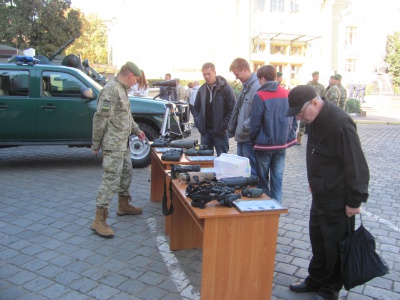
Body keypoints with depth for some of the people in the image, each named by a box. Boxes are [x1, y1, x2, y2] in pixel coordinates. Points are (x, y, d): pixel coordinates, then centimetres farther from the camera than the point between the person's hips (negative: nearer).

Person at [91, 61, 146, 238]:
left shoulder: (122, 89, 13)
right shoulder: (111, 90, -18)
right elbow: (100, 119, -20)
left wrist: (136, 130, 23)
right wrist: (96, 144, -16)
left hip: (123, 144, 10)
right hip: (113, 145, -10)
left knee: (126, 173, 19)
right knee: (111, 179, -9)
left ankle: (124, 206, 37)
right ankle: (99, 220, -3)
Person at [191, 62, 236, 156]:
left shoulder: (226, 89, -8)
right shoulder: (202, 89, 8)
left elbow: (233, 109, -9)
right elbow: (195, 108, 17)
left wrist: (224, 125, -15)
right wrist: (197, 121, 2)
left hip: (220, 131, -5)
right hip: (205, 130, 5)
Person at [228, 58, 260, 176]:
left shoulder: (257, 87, -19)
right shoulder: (246, 86, 13)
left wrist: (243, 129, -16)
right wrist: (232, 129, 15)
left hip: (250, 138, -9)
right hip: (241, 136, 10)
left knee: (251, 171, 3)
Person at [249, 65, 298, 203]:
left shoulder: (260, 96, -13)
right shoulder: (288, 94, 1)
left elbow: (254, 123, -12)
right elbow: (294, 120, 6)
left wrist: (252, 140, 3)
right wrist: (289, 137, 14)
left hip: (265, 144, -4)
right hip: (282, 144, 4)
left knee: (263, 179, 12)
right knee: (277, 178, 12)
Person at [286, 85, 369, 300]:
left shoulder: (339, 123, -25)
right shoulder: (316, 120, 3)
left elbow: (355, 165, -23)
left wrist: (355, 200, -18)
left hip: (337, 200, -9)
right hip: (320, 194, 9)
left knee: (335, 246, 8)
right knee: (318, 240, 20)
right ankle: (316, 280, 37)